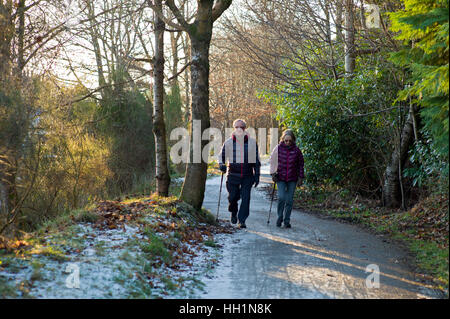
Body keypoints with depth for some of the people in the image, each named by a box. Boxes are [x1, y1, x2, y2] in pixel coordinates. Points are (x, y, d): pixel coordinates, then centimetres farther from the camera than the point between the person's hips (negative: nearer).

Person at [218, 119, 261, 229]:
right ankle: (234, 213, 33)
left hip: (248, 175, 0)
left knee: (245, 198, -7)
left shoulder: (252, 142, 3)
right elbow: (222, 156, 11)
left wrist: (257, 175, 4)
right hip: (233, 175, 0)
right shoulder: (228, 142, 2)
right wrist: (221, 165, -10)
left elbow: (256, 160, 8)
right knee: (233, 196, 2)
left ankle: (242, 221, 0)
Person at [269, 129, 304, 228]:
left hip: (292, 179, 1)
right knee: (281, 197, -12)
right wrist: (273, 173, 4)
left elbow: (300, 165, 7)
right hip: (280, 178, -1)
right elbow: (272, 161, 9)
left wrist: (300, 177, 5)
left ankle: (287, 220, 13)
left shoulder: (296, 150, -1)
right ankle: (280, 217, 8)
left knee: (289, 200, 3)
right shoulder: (278, 148, -2)